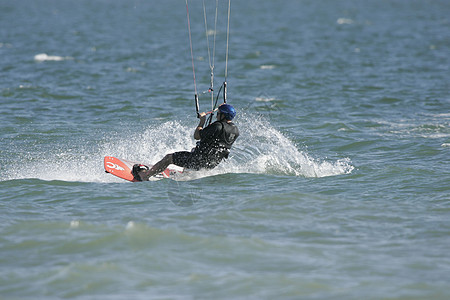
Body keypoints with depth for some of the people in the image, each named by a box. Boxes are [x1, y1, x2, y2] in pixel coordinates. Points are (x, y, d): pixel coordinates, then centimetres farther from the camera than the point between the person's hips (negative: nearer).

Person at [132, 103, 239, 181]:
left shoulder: (218, 127, -24)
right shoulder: (235, 130, -1)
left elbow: (196, 136, -15)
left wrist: (202, 121, -1)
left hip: (200, 161, -8)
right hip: (212, 164, 8)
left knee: (168, 158, 6)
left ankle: (144, 175, 13)